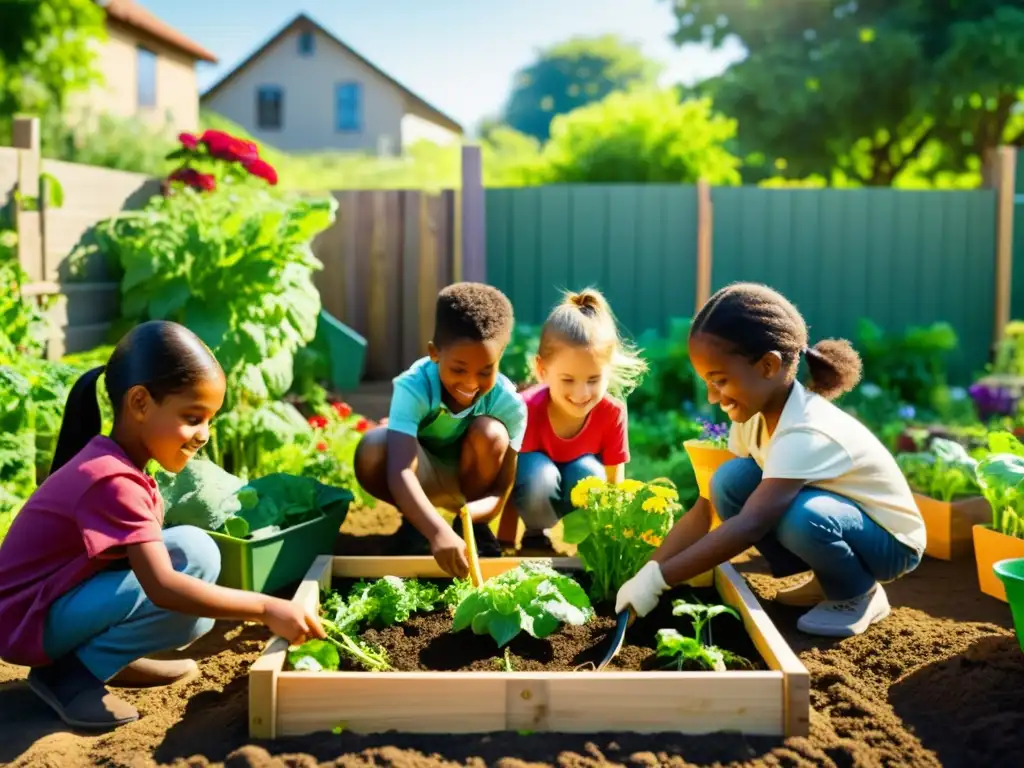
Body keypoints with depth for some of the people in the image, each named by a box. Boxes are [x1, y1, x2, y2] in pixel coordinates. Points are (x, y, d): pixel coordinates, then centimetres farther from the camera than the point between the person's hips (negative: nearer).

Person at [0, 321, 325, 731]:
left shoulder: (114, 465, 5)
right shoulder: (112, 482, -26)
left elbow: (149, 557, 5)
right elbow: (163, 587, -35)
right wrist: (266, 608, -34)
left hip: (69, 596, 9)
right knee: (194, 555, -23)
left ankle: (110, 658, 2)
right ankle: (72, 673, -12)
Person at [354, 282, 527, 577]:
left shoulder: (509, 404, -27)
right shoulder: (413, 387, -33)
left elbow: (500, 492, -26)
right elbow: (399, 473, -46)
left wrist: (467, 515, -49)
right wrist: (438, 531, -62)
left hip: (472, 479, 1)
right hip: (425, 477, -1)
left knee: (490, 433, -32)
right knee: (372, 451, -34)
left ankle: (473, 528, -6)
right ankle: (413, 523, -4)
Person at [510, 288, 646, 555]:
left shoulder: (612, 413, -22)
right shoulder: (525, 409, -30)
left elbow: (614, 486, -14)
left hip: (579, 492, 2)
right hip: (535, 490, -1)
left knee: (588, 472, -32)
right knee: (539, 473, -35)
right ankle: (538, 538, -6)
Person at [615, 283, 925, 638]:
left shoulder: (806, 433, -34)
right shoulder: (754, 415, -9)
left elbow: (749, 526, -43)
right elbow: (707, 507, -9)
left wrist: (658, 580, -42)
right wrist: (647, 574, -18)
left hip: (890, 540, -7)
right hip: (828, 519, 7)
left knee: (801, 516, -37)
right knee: (730, 480, -14)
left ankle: (860, 594, -5)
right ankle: (824, 580, 3)